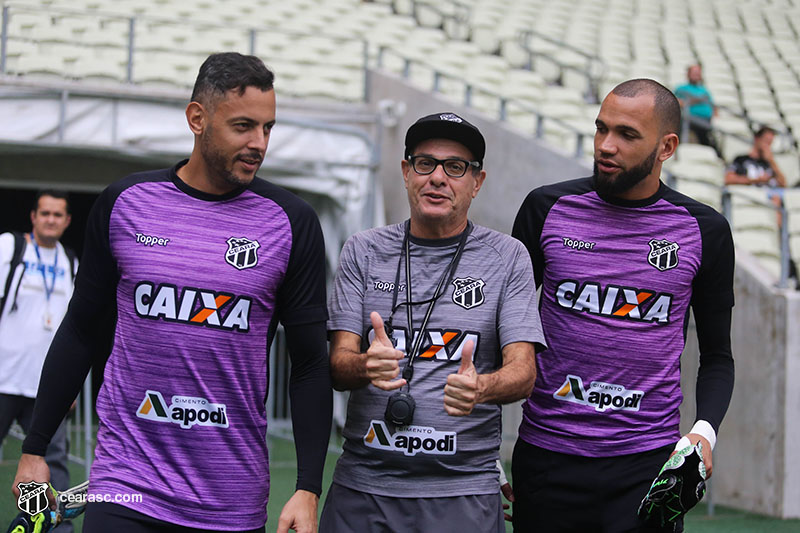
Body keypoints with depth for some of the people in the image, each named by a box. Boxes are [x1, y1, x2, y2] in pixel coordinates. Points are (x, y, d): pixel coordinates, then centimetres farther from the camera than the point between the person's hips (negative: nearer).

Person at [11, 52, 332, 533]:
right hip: (126, 484, 0)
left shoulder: (291, 222, 0)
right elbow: (79, 333, 11)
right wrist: (34, 449, 10)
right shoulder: (125, 203, 3)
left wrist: (308, 491, -6)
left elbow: (310, 365, 2)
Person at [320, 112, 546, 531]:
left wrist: (481, 387, -27)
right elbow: (338, 366, 1)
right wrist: (367, 367, -24)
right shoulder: (363, 252, 8)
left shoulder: (507, 257, 4)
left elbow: (522, 372, -4)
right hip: (362, 485, 1)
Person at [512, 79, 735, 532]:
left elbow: (718, 355, 10)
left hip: (648, 461, 0)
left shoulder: (704, 231, 2)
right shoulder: (549, 208, 2)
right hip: (546, 457, 1)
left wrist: (704, 431, -9)